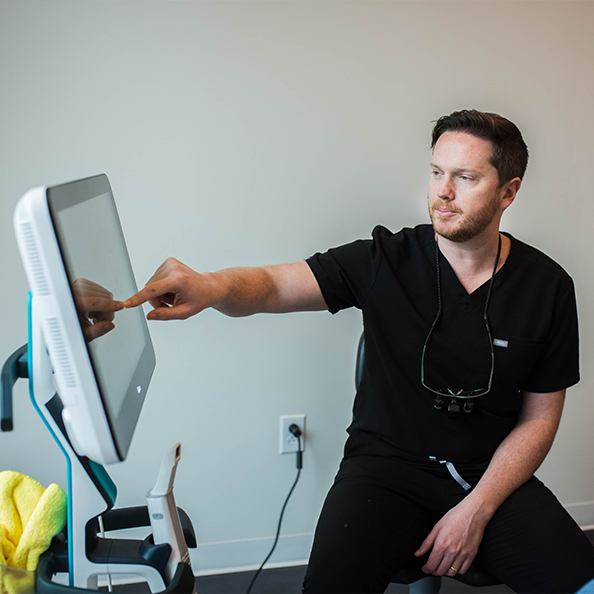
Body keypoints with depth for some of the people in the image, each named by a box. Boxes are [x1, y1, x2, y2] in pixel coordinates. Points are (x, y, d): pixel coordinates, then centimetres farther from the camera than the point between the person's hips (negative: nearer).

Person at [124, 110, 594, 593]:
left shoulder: (547, 287, -2)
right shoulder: (387, 260, -8)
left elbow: (539, 419, 1)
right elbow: (273, 286, -19)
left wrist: (475, 511, -10)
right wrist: (212, 286, -42)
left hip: (493, 477, 2)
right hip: (385, 466, -1)